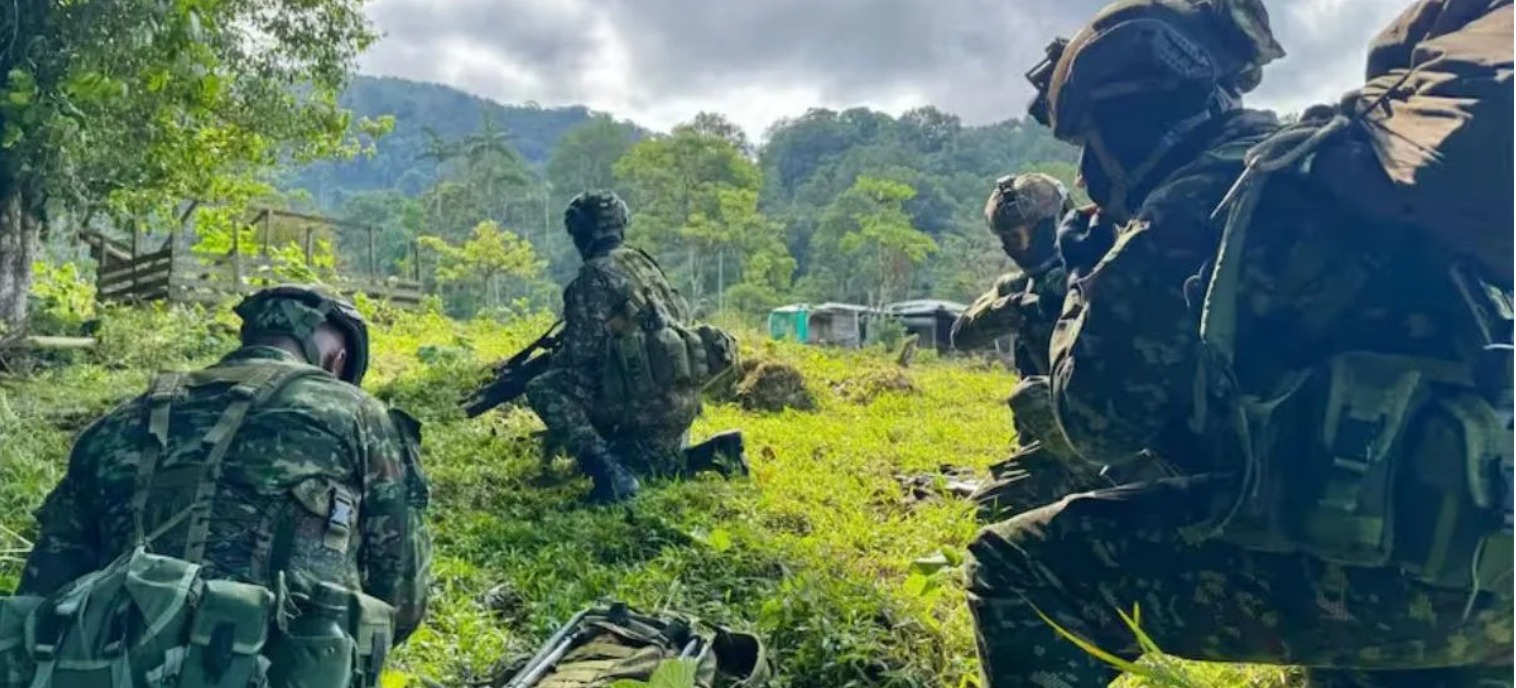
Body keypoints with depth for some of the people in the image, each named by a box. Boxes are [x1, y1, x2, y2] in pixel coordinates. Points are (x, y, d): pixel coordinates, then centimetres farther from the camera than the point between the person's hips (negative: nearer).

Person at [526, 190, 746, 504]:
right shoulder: (643, 261, 18)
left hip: (645, 396, -8)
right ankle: (713, 453, 9)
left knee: (543, 390, -6)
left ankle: (606, 467, -18)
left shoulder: (594, 275, -7)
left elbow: (580, 350, -10)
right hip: (683, 397, 8)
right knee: (634, 466, 27)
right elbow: (681, 313, 24)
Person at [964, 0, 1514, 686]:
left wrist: (1083, 295, 13)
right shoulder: (1323, 165, 19)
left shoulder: (1194, 206, -7)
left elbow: (1099, 418, -4)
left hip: (1377, 556, -9)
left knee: (1014, 566, -6)